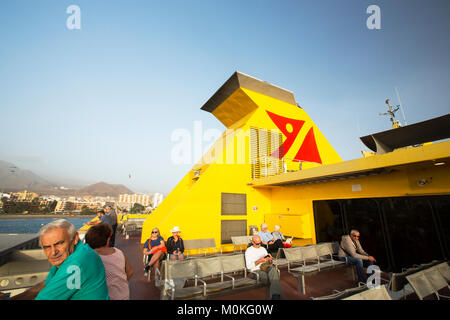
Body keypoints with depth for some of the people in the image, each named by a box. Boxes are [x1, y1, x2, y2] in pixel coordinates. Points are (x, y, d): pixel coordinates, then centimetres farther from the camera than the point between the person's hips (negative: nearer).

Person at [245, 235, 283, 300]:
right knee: (273, 276, -35)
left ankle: (275, 296, -44)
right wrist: (260, 261, -18)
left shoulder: (263, 249, 21)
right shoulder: (248, 251, 4)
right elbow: (249, 266, -6)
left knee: (273, 269, -36)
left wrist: (270, 260, -4)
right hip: (257, 270, -4)